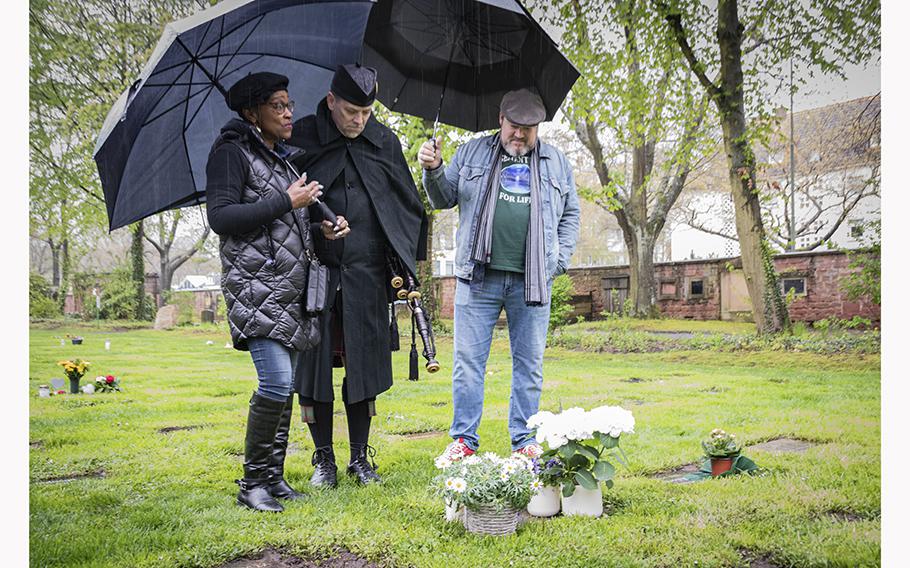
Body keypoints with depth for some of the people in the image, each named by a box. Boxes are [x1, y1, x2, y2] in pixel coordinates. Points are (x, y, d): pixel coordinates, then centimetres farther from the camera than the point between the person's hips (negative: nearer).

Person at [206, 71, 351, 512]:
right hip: (256, 285, -8)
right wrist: (285, 202, -13)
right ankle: (252, 482, -4)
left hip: (292, 286, 8)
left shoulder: (285, 160, 22)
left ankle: (274, 478, 14)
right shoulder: (232, 153, -2)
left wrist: (324, 231, 9)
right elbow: (220, 217, -13)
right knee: (277, 381, -16)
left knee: (286, 385, 6)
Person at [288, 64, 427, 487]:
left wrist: (405, 266, 6)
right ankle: (324, 459, 18)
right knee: (314, 363, 3)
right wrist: (317, 227, -14)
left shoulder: (384, 141, 8)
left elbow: (409, 206, 13)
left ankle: (360, 458, 19)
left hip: (366, 273, 2)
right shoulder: (301, 138, -1)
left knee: (363, 364, 5)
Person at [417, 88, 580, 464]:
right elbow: (444, 199, 12)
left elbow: (570, 215, 17)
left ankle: (524, 441, 17)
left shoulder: (556, 162, 15)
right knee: (468, 361, 0)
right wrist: (433, 170, -7)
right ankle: (464, 440, 10)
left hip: (532, 280, 1)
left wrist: (560, 260, 5)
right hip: (479, 277, -1)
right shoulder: (471, 153, 12)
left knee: (529, 364, 6)